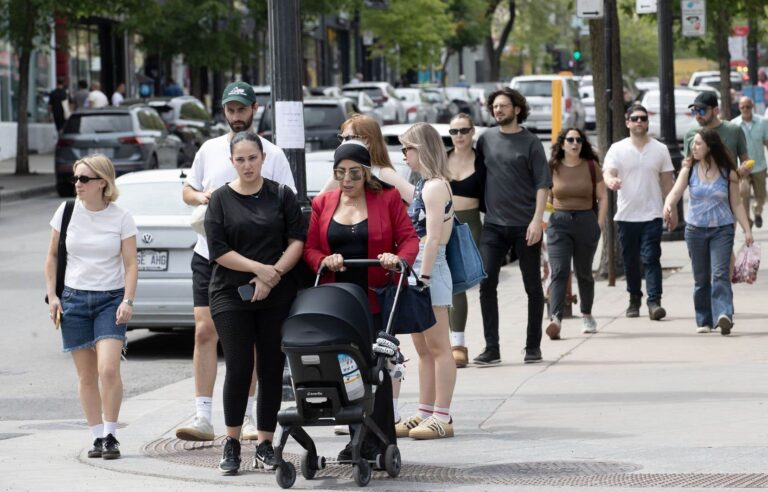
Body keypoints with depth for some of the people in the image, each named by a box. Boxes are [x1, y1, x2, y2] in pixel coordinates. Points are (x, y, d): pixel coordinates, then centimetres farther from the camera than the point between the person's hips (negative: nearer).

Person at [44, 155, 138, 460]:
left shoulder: (121, 219, -4)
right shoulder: (67, 213, 2)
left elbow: (130, 263, -4)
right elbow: (52, 256, 10)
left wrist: (128, 301, -15)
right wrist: (52, 295, 2)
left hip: (110, 299, -3)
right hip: (74, 298, 3)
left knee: (108, 370, -15)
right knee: (86, 375, 5)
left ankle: (110, 435, -3)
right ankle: (97, 436, 13)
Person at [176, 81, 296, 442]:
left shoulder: (272, 154, 1)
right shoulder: (210, 149, 10)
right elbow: (187, 190, 19)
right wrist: (201, 197, -3)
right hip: (209, 254, 2)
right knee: (205, 332, -6)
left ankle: (247, 416, 14)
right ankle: (202, 418, -6)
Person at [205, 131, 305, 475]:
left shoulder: (281, 195, 6)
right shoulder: (221, 199, 3)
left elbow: (297, 240, 1)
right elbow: (219, 250, -4)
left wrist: (274, 274, -12)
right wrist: (260, 268, -12)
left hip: (277, 296, 1)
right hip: (231, 295, -1)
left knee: (271, 369, 2)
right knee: (238, 368, -6)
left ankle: (265, 445, 10)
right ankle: (231, 443, 5)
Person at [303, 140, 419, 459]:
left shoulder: (387, 199, 4)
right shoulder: (322, 204, 11)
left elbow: (409, 238, 1)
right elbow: (310, 248, 8)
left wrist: (399, 258, -20)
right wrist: (325, 261, -14)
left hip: (375, 299, -3)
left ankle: (381, 443, -3)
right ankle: (359, 440, 11)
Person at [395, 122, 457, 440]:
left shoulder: (434, 187, -12)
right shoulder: (424, 185, 17)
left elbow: (433, 238, -18)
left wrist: (423, 278, -21)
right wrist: (417, 277, 17)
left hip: (430, 269, -10)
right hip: (417, 269, 10)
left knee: (438, 347, -7)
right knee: (423, 348, 12)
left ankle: (442, 418, -6)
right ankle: (425, 414, 17)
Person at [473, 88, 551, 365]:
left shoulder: (530, 143, -2)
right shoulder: (486, 139, 8)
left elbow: (543, 184, -5)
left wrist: (537, 220, -14)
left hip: (524, 226, -3)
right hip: (493, 225, 3)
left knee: (533, 287, 5)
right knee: (486, 284, -6)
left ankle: (533, 347, 14)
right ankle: (491, 349, -3)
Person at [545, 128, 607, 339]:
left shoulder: (591, 166, 3)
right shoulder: (553, 167, 3)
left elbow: (602, 197, 5)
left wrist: (600, 224, -2)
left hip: (586, 221, 1)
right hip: (559, 222, -1)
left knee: (584, 272, 13)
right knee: (559, 272, -13)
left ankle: (587, 315, 32)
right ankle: (555, 319, -25)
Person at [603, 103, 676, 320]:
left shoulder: (660, 149, 7)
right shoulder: (617, 149, 4)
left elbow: (667, 182, 11)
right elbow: (607, 172, -8)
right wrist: (611, 181, -32)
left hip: (651, 214, -1)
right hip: (626, 215, 1)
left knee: (651, 258, -10)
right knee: (630, 260, 8)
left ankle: (654, 301, -15)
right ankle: (634, 299, 22)